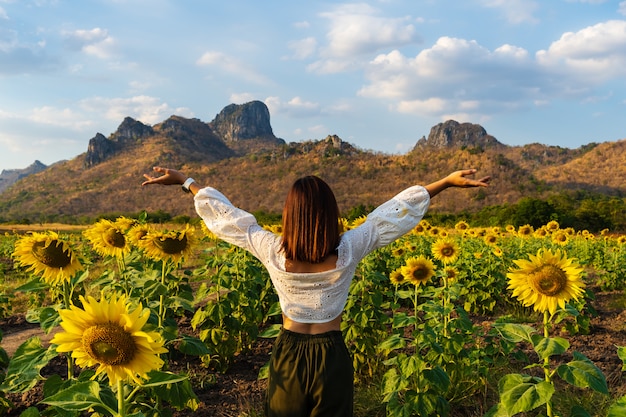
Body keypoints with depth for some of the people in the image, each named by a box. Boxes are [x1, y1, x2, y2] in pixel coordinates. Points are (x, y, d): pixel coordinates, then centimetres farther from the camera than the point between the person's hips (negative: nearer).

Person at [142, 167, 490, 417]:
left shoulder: (272, 253, -15)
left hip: (288, 353, 1)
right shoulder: (348, 252, -17)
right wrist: (447, 182, -1)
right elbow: (392, 213, -10)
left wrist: (184, 181, 7)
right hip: (332, 355, -1)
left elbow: (225, 214, -6)